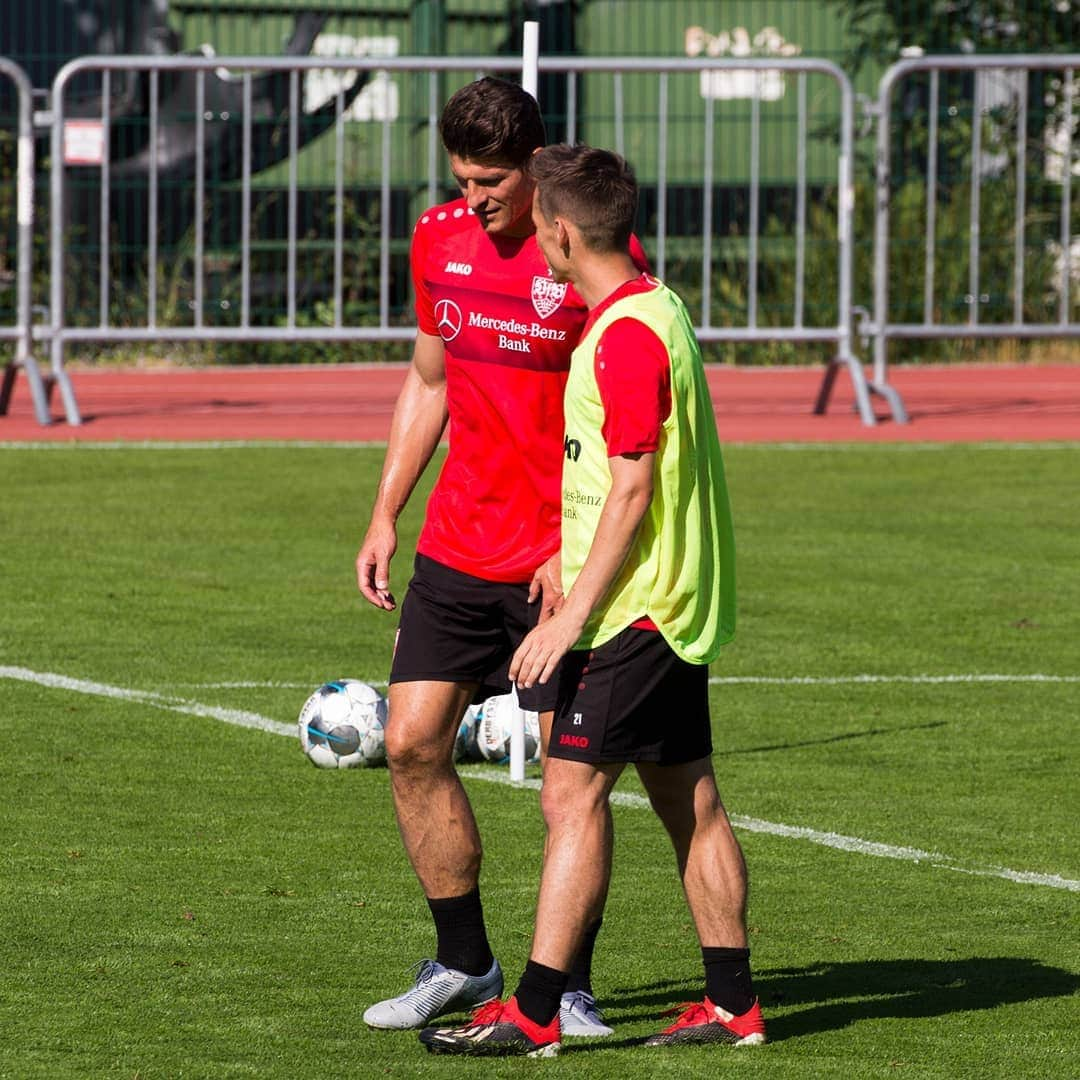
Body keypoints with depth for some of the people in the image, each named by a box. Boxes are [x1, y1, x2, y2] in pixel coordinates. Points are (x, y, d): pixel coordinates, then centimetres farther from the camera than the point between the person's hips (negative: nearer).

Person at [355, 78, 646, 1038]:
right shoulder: (440, 240, 7)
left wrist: (578, 551, -17)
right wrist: (385, 516, 14)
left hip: (559, 562, -6)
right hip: (457, 550, 6)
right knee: (413, 744, 2)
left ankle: (570, 989, 7)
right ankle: (464, 964, 16)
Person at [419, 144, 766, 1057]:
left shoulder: (627, 336, -18)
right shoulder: (655, 310, 14)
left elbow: (631, 491, -21)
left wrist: (572, 617, -19)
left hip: (633, 606, -10)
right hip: (681, 604, 10)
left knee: (573, 793, -9)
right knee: (689, 801, 11)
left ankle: (535, 1013, -10)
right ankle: (733, 1003, 14)